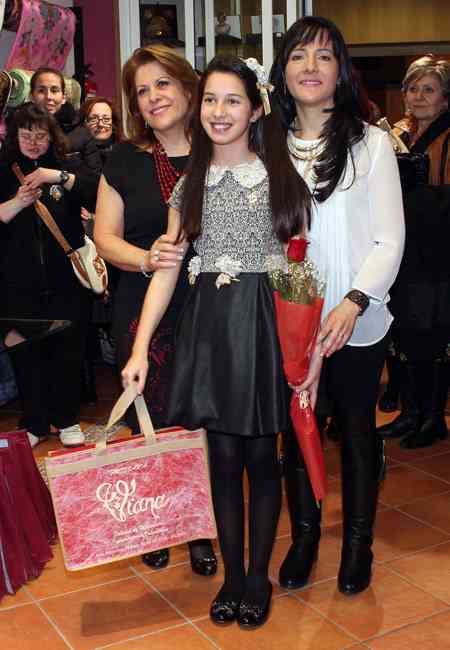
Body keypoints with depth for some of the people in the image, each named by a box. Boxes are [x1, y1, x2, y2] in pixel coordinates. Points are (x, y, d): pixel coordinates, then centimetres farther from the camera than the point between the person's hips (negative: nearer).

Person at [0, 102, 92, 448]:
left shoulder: (65, 166, 7)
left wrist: (61, 177, -19)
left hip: (66, 280, 0)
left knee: (67, 350, 5)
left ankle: (67, 419, 21)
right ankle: (35, 423, 20)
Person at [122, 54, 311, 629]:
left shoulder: (283, 177, 2)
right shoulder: (190, 183, 8)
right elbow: (166, 269, 6)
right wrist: (139, 348, 0)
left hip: (267, 323, -2)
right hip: (209, 326, 2)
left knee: (261, 454, 4)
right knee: (223, 456, 5)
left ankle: (258, 576, 22)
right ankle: (231, 575, 22)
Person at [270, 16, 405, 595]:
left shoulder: (370, 143, -4)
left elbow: (390, 240, -7)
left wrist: (353, 302, -20)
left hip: (355, 325, -2)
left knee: (357, 429, 11)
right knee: (296, 430, 12)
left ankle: (358, 542, 30)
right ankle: (303, 534, 32)